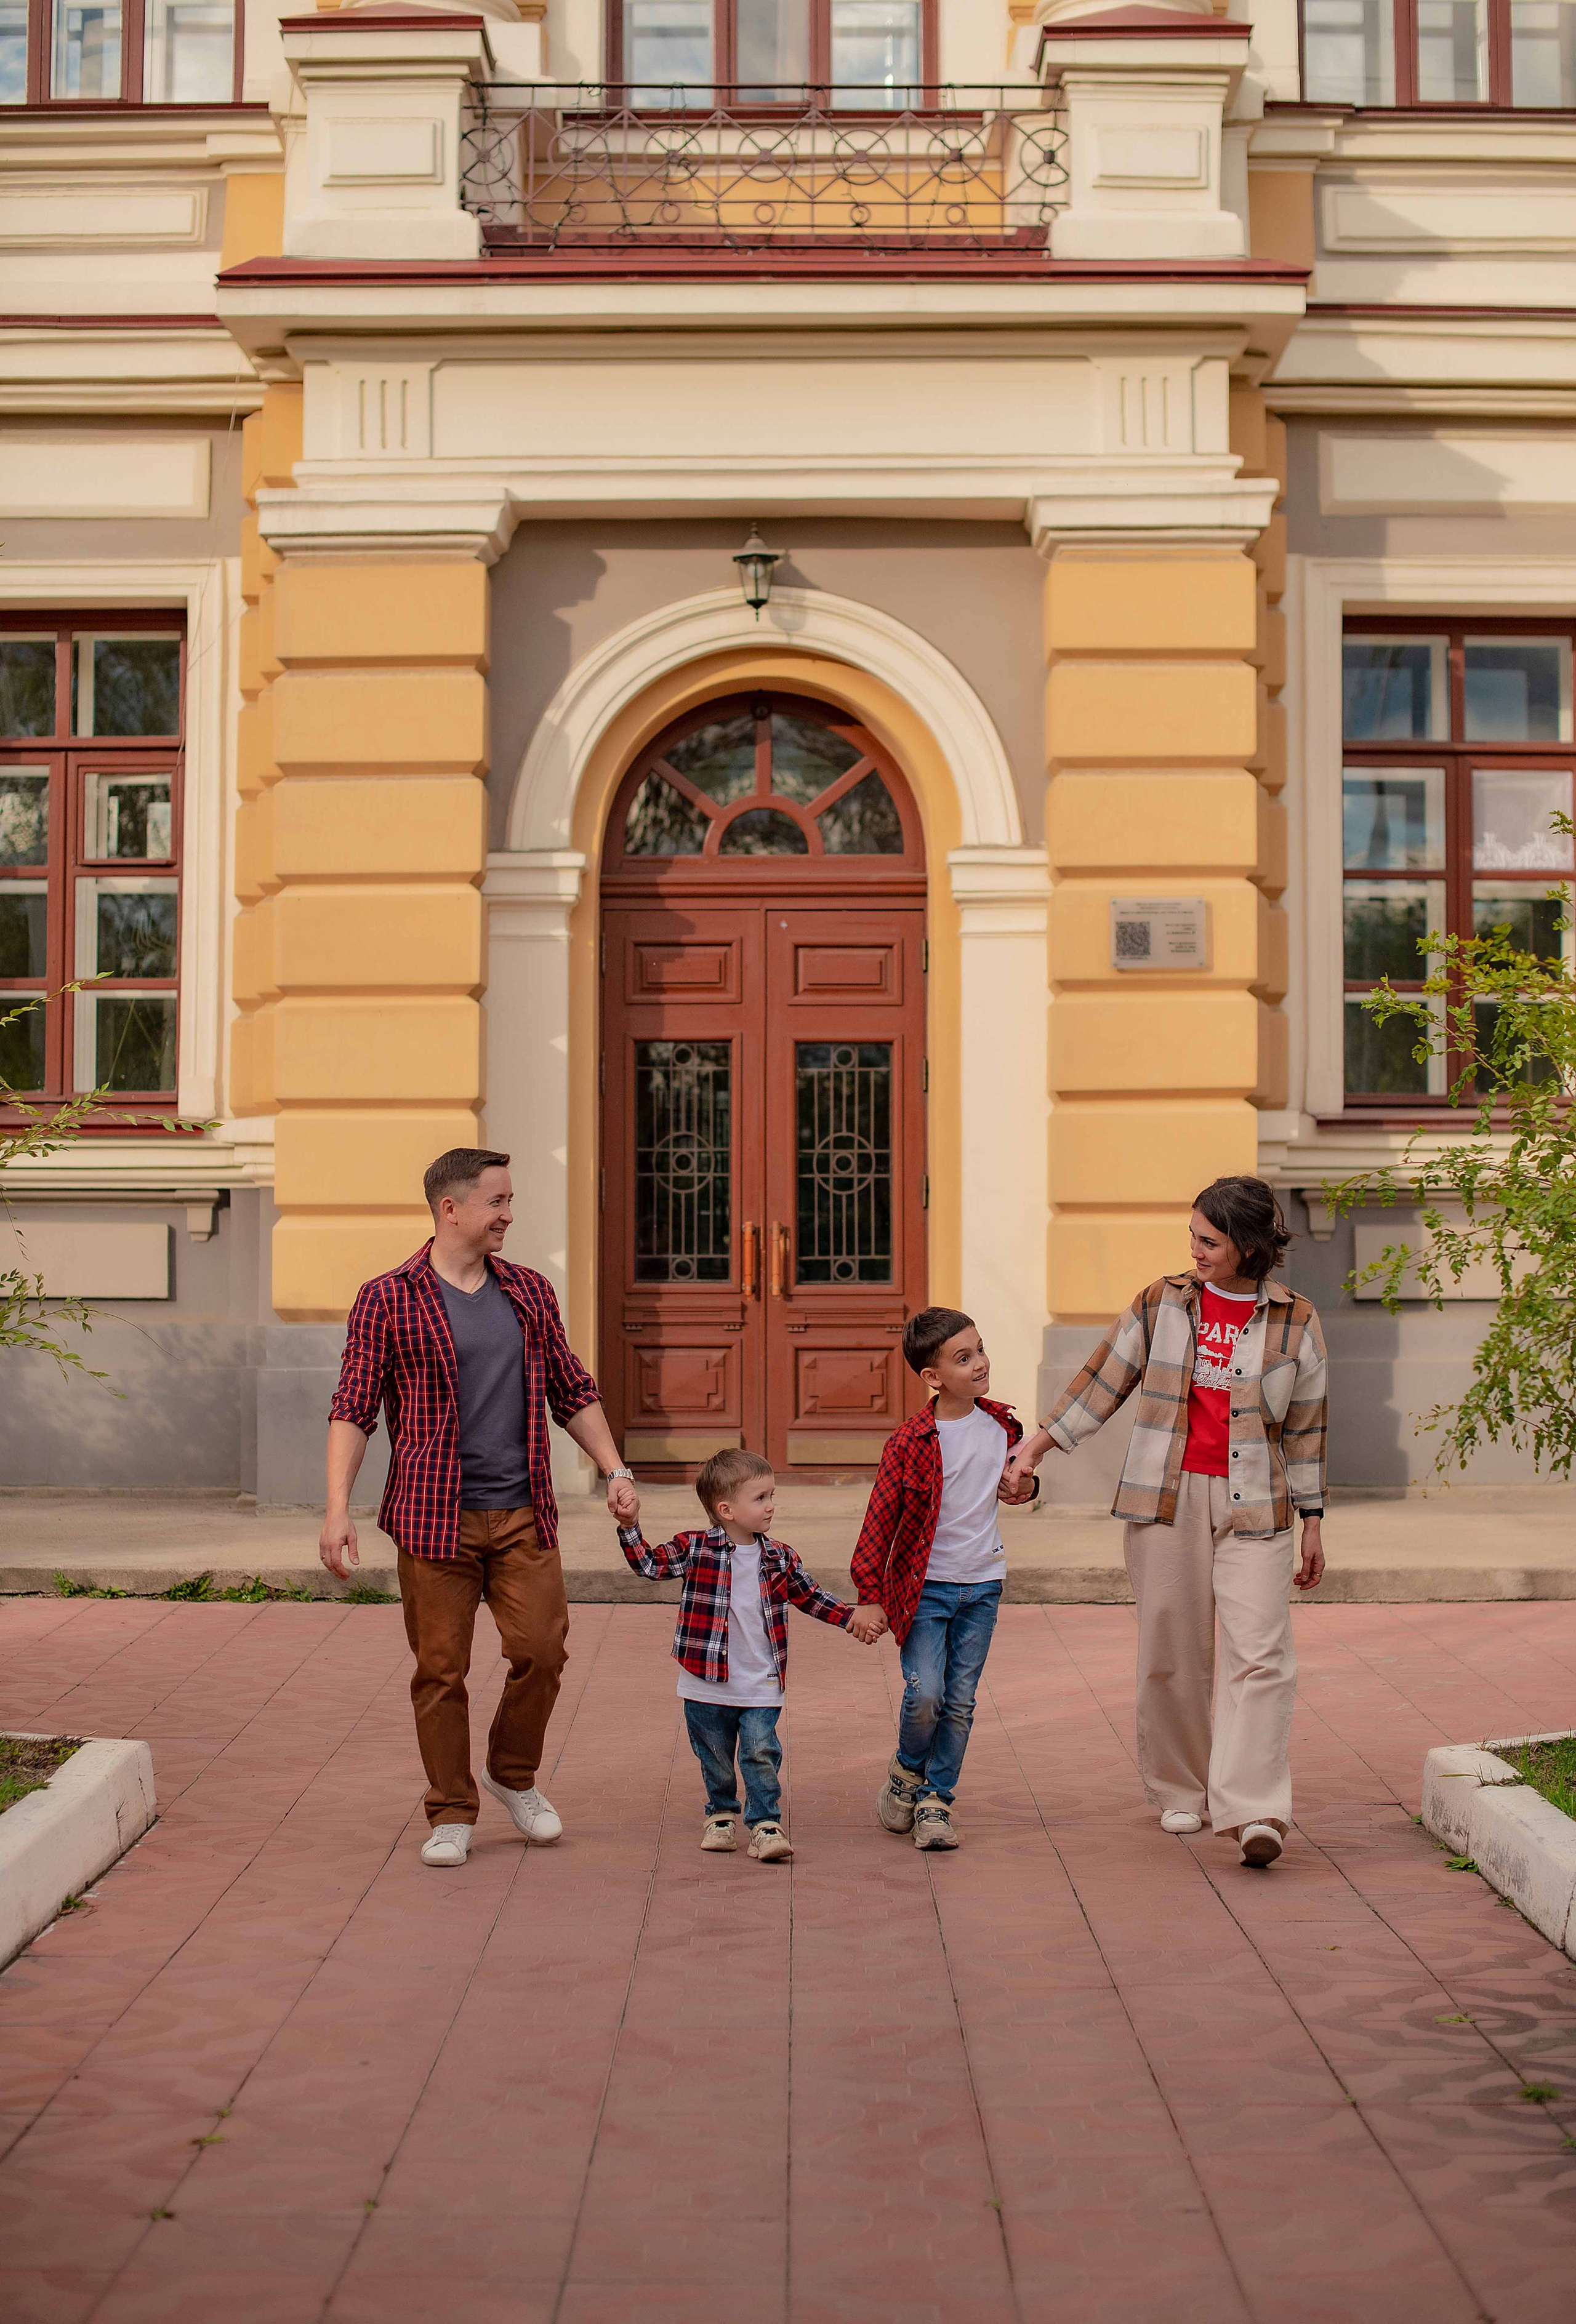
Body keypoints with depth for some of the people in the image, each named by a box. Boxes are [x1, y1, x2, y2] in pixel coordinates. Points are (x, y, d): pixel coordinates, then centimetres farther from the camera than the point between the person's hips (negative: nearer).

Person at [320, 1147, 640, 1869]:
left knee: (542, 1649, -3)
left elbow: (573, 1392, 18)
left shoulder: (530, 1293, 11)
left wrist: (615, 1471, 9)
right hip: (434, 1517, -3)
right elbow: (353, 1409, -5)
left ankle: (513, 1774, 23)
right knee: (440, 1670, 1)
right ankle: (451, 1813, 15)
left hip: (523, 1514, 3)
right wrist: (338, 1508, -14)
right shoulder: (388, 1301, -2)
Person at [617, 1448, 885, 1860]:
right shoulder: (695, 1549, -7)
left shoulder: (779, 1557, 2)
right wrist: (629, 1527, -19)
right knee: (715, 1757, 13)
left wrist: (853, 1617, 6)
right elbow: (650, 1564, -7)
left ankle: (765, 1825, 6)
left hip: (761, 1686, 1)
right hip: (708, 1684, -1)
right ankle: (721, 1814, 33)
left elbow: (810, 1597, 14)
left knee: (761, 1754, -6)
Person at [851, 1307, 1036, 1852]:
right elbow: (880, 1520, -9)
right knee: (924, 1694, -14)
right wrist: (870, 1596, -10)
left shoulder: (1000, 1425, 3)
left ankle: (936, 1798, 18)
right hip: (925, 1586, -4)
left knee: (960, 1703, 4)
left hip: (982, 1585, 4)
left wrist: (1025, 1487, 1)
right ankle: (906, 1772, 14)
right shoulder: (911, 1442, -14)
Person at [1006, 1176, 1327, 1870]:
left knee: (1258, 1652, -12)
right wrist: (1038, 1445, 7)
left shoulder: (1294, 1322, 5)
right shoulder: (1162, 1304, 6)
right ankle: (1180, 1792, 21)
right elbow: (1104, 1381, 11)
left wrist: (1312, 1524, 10)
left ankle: (1253, 1812, -16)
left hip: (1253, 1506, -1)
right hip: (1167, 1498, 1)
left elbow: (1305, 1428, 9)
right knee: (1171, 1651, 5)